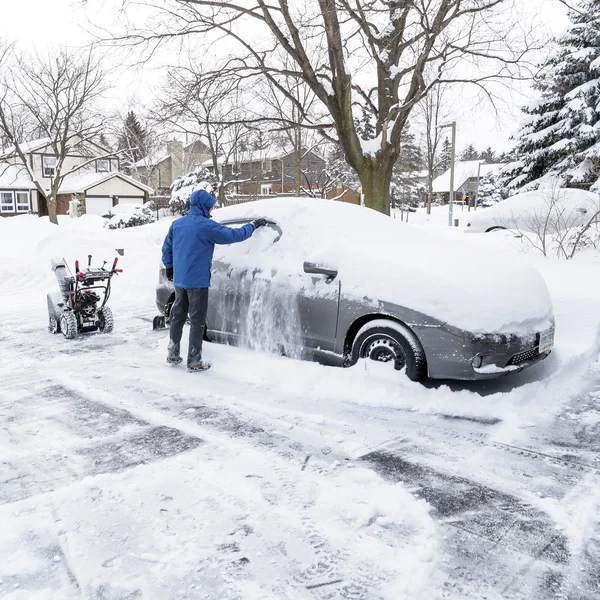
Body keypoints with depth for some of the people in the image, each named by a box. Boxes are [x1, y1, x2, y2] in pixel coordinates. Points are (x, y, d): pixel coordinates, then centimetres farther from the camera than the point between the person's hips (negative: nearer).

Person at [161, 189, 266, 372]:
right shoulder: (206, 225, -14)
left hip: (179, 280, 7)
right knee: (197, 321, 1)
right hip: (197, 281, -7)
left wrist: (169, 267, 27)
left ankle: (172, 354, 26)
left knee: (177, 316, 17)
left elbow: (166, 248, 14)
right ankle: (194, 362, 5)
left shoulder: (177, 224, 7)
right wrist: (253, 226, 1)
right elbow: (233, 234, -12)